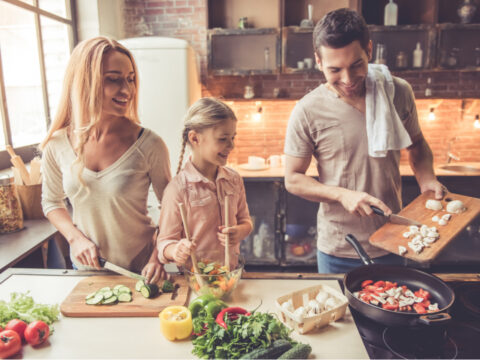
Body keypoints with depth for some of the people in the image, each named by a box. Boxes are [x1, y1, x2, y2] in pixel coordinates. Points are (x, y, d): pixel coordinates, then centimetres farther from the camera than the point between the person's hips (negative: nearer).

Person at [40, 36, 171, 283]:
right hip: (85, 268, 3)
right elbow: (51, 201, 6)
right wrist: (76, 237, -9)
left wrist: (158, 257, -19)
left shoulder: (149, 145, -19)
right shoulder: (57, 145, -9)